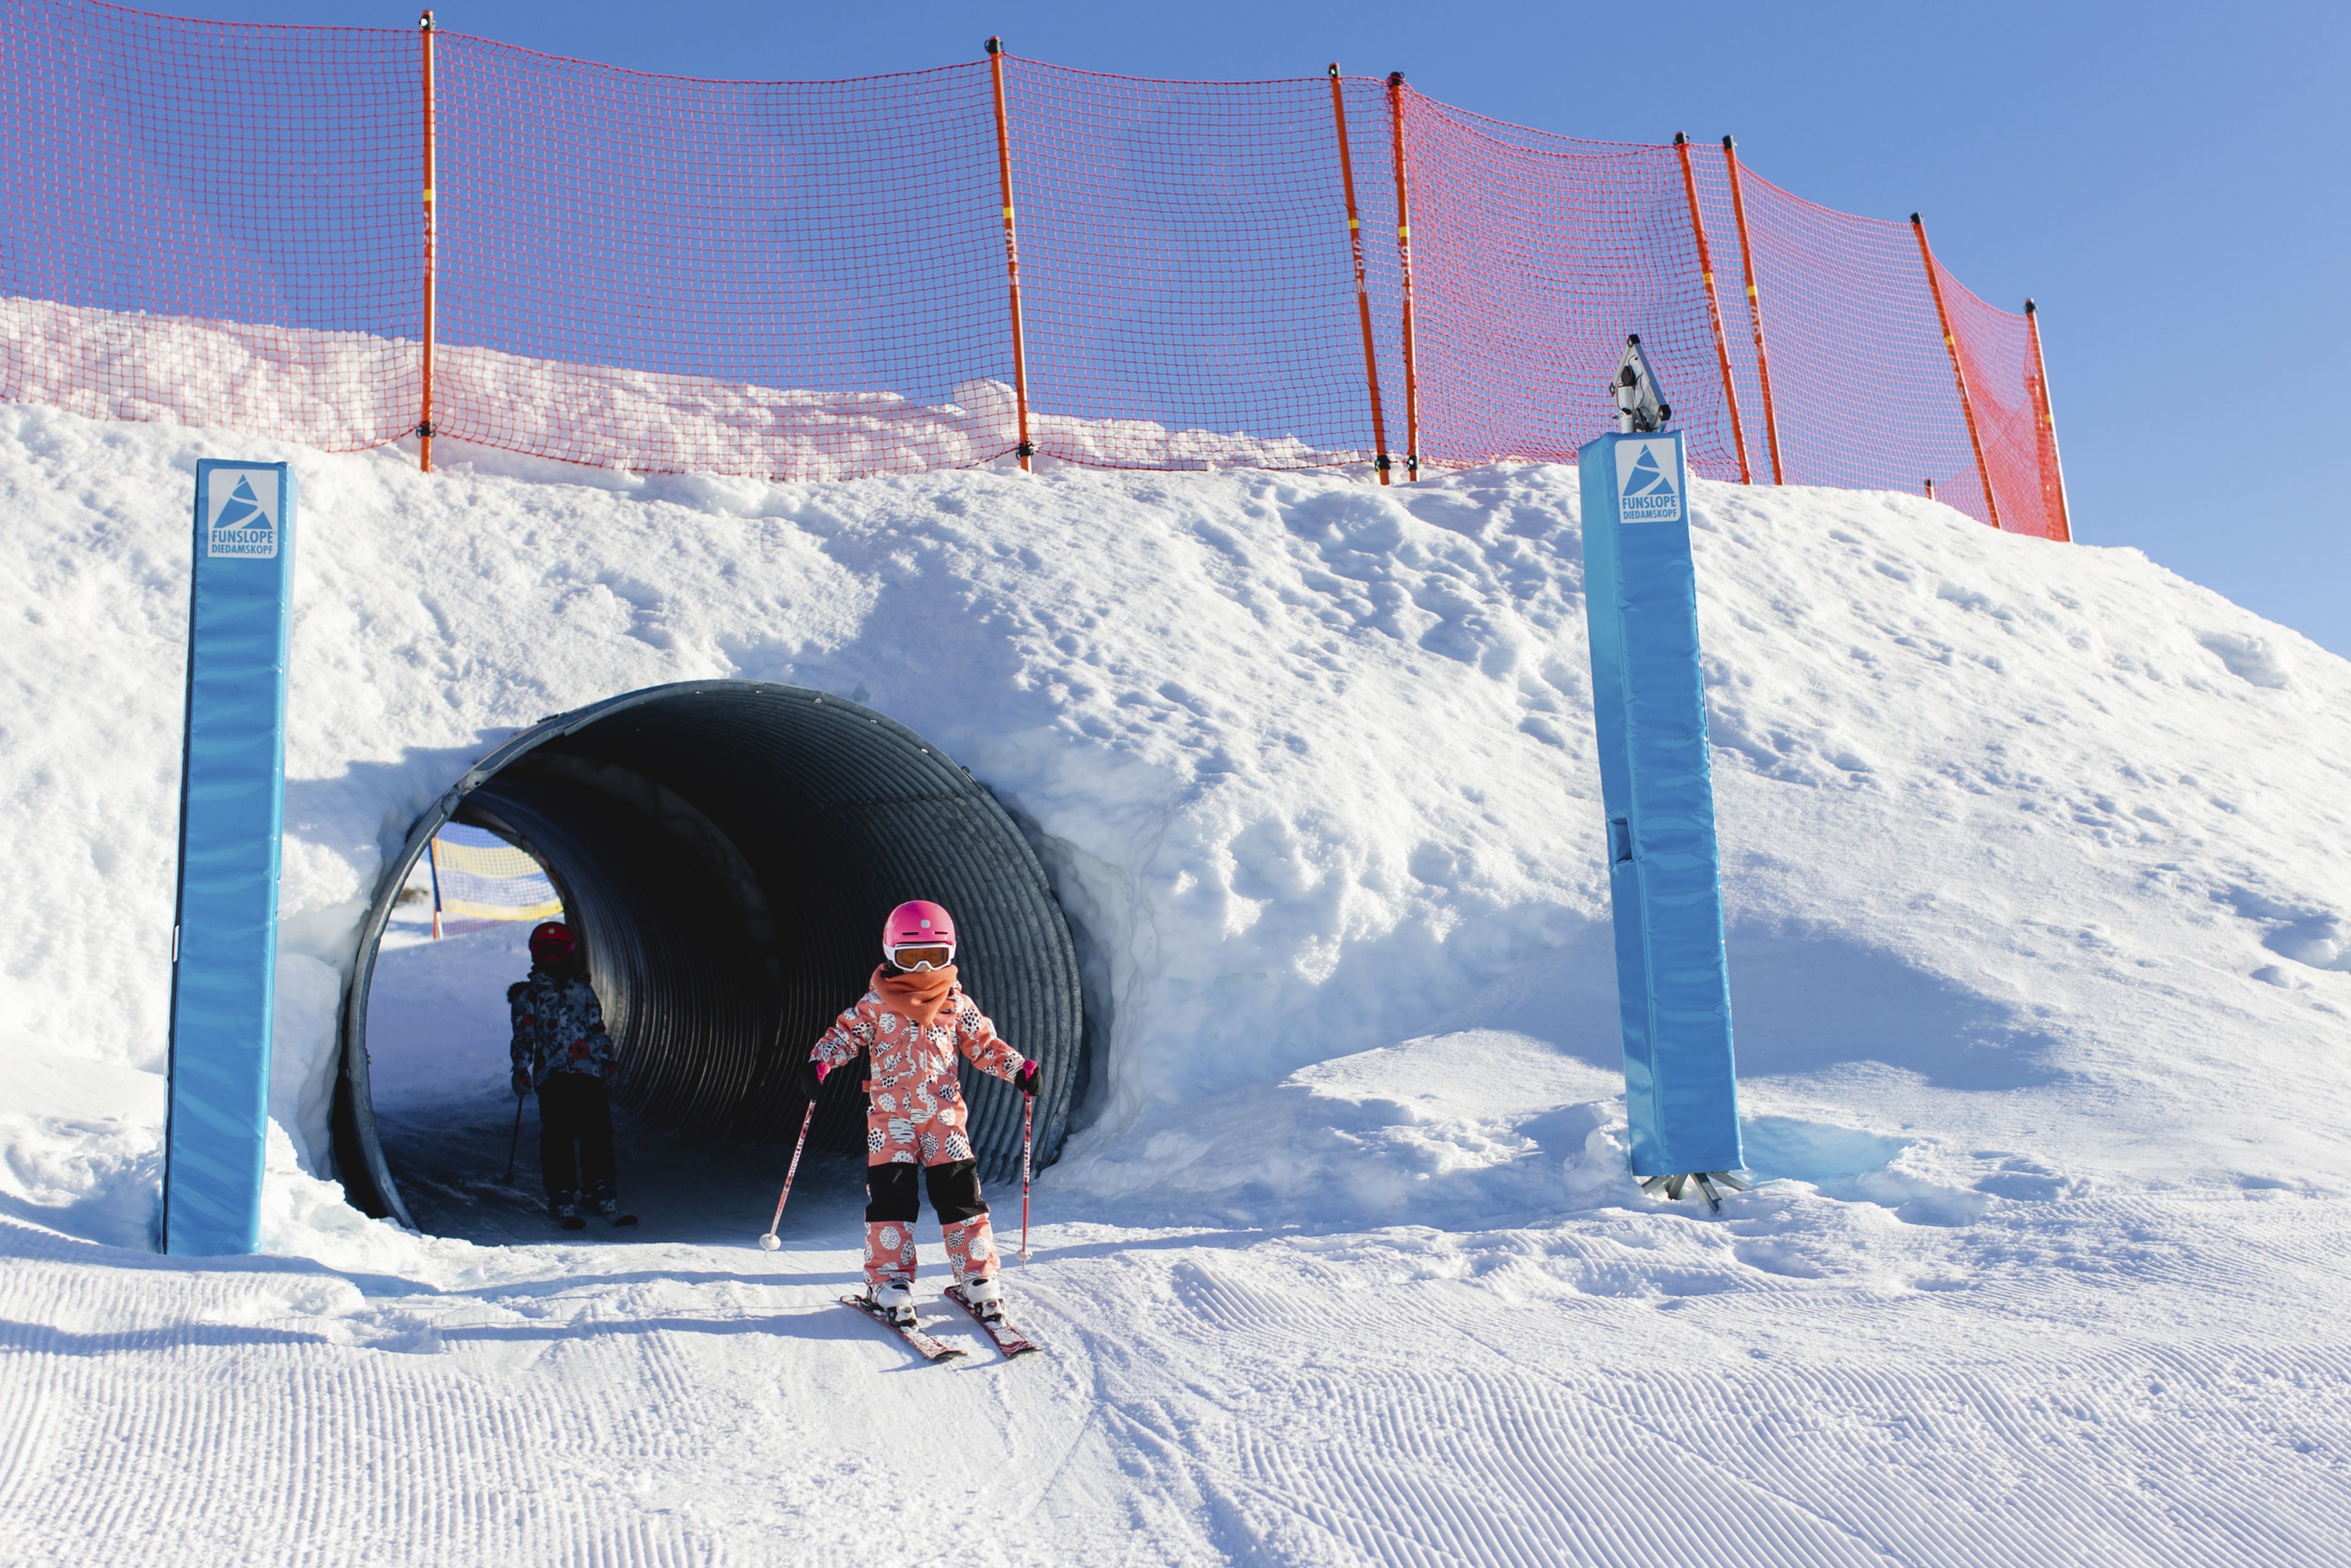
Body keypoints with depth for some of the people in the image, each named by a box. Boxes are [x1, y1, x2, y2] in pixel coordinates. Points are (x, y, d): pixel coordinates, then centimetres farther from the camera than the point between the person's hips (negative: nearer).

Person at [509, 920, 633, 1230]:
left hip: (590, 1073, 2)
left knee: (598, 1133, -4)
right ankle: (563, 1197, -1)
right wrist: (521, 1070, 0)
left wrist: (609, 1059, 16)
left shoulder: (583, 989, 19)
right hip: (552, 1075, -2)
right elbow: (523, 1036, 9)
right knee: (558, 1137, -6)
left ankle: (601, 1193, 2)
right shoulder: (529, 994, 11)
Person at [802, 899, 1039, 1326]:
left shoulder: (958, 1005, 6)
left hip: (945, 1115, 1)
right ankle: (890, 1281, 3)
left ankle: (977, 1276, 6)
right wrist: (819, 1062, -15)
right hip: (890, 1115, -1)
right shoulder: (875, 1005, 1)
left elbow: (984, 1045, 11)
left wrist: (1018, 1068, -1)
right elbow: (846, 1035, 4)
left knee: (960, 1193, -2)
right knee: (890, 1195, -6)